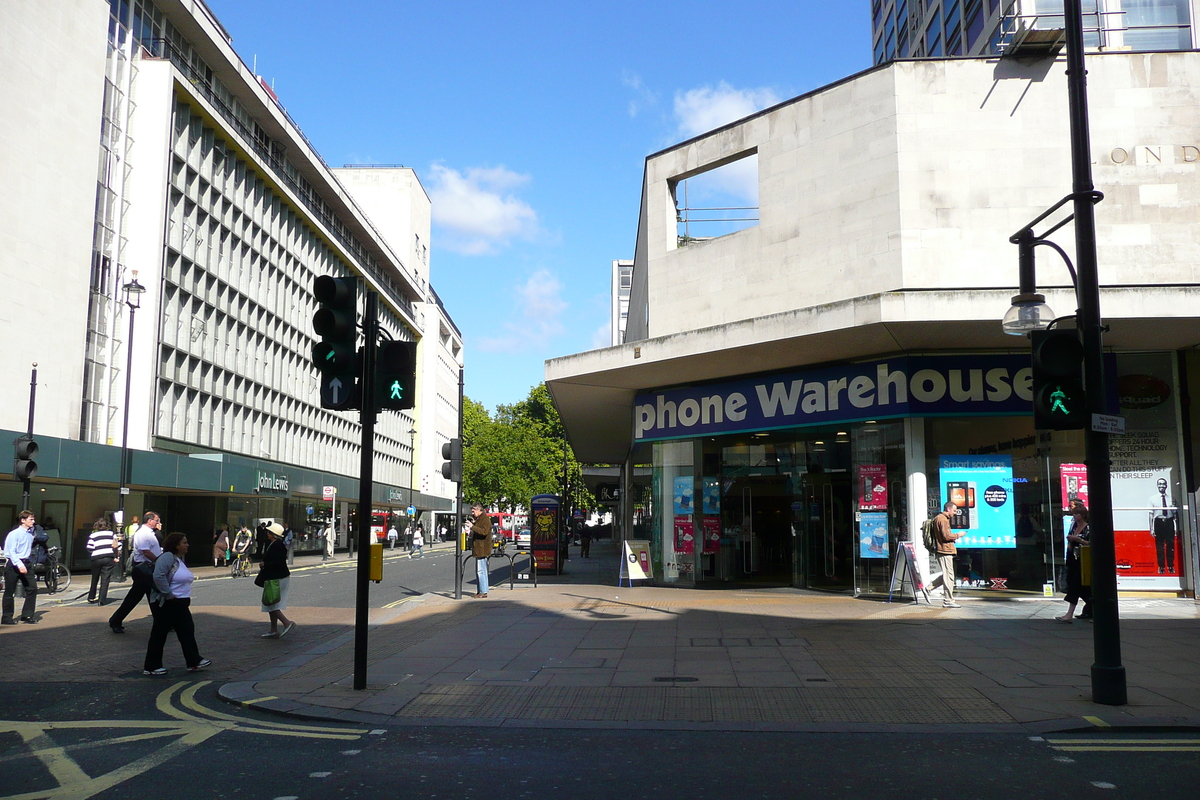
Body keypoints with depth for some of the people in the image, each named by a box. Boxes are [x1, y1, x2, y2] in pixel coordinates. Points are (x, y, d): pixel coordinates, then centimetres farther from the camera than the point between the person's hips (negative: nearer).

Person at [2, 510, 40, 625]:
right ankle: (7, 617, 12)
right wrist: (19, 564, -29)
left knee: (32, 588, 0)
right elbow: (11, 551, -18)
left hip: (27, 563, 7)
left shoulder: (31, 533, 9)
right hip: (14, 564, -7)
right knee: (9, 592, 3)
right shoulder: (14, 534, -13)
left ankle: (27, 616, 7)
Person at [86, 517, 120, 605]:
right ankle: (102, 600, -5)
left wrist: (94, 552, 15)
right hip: (109, 558, 0)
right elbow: (118, 545, 4)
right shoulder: (112, 533, 10)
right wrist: (117, 556, 11)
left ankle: (91, 598, 31)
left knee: (94, 579, 19)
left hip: (96, 558, 0)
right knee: (105, 580, 0)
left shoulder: (92, 535, 6)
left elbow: (89, 548, -4)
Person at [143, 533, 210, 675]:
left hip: (180, 604, 10)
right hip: (166, 604, -9)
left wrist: (185, 597, 14)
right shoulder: (167, 557, -17)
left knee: (187, 631, 9)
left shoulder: (180, 558, 14)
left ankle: (194, 662, 13)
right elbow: (158, 576, -29)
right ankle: (151, 667, 11)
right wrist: (168, 594, -25)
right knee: (159, 633, 1)